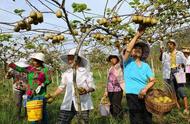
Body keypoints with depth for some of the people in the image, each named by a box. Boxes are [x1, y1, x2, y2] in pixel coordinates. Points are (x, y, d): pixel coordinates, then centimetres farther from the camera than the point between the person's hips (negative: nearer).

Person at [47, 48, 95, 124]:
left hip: (83, 104, -3)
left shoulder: (86, 72, -2)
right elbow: (62, 87, 18)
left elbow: (92, 87, -2)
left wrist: (86, 91, -22)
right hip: (68, 104, 3)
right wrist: (53, 96, 7)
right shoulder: (66, 73, 10)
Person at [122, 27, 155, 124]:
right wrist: (137, 35, -18)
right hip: (132, 96, -4)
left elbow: (152, 80, 3)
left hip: (145, 95, 4)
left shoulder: (146, 65, 11)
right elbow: (127, 50, -19)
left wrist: (145, 89, -16)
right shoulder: (128, 62, 1)